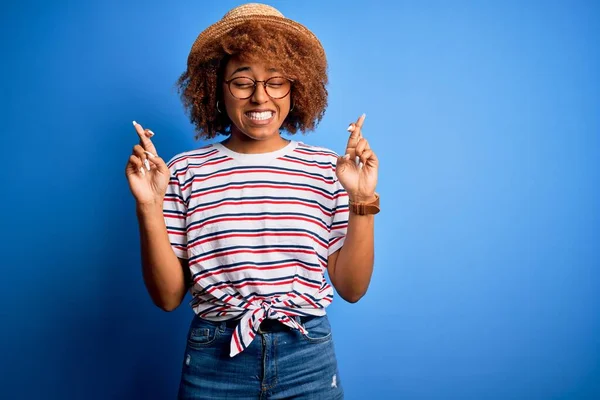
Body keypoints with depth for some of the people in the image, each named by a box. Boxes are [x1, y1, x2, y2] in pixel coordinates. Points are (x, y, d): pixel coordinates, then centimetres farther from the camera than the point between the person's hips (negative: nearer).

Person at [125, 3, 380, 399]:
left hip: (309, 359, 1)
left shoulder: (326, 169, -5)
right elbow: (168, 297, -4)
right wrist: (150, 206, -15)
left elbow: (351, 287, -2)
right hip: (214, 361, 0)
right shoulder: (185, 172, -5)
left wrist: (363, 201, -13)